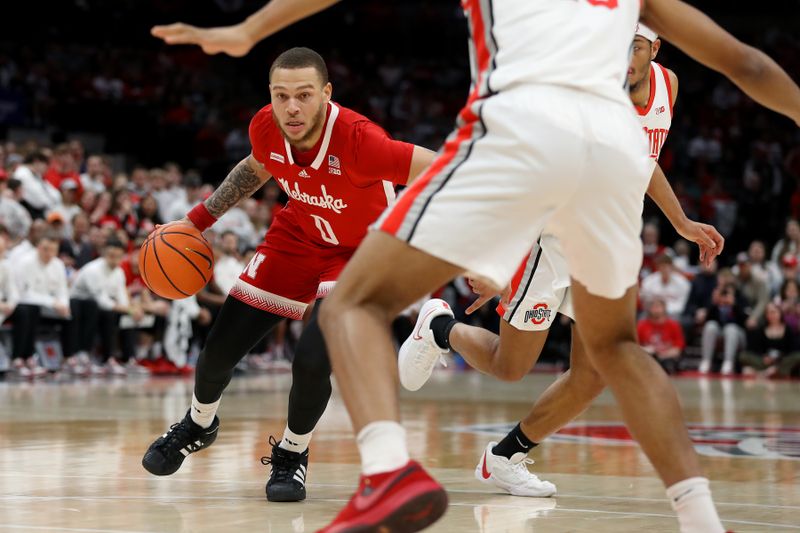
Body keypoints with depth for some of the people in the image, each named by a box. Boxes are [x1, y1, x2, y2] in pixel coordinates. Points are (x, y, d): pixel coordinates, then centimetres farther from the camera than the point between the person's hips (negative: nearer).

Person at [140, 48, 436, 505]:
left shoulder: (356, 138, -38)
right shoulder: (266, 128, -20)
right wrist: (196, 220, 4)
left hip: (361, 249, -5)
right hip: (298, 236, 5)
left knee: (312, 361, -24)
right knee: (220, 350, 4)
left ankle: (293, 454, 7)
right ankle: (199, 425, 39)